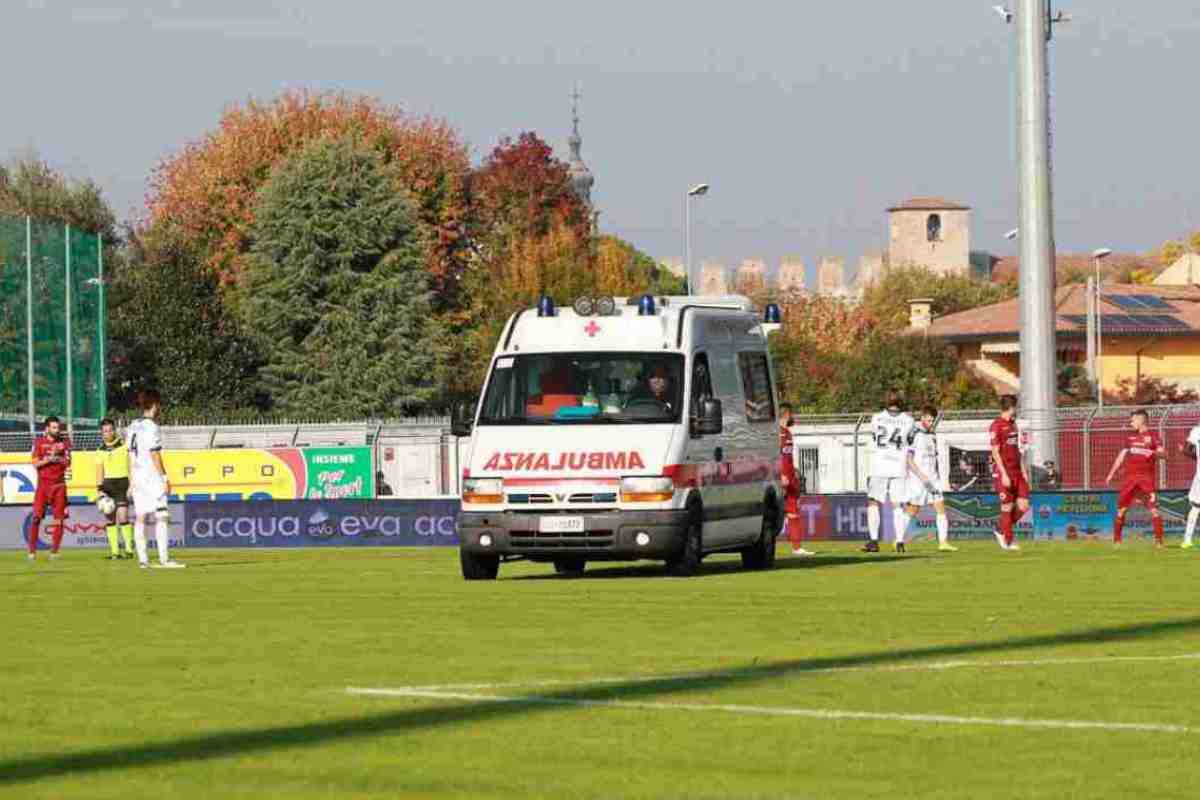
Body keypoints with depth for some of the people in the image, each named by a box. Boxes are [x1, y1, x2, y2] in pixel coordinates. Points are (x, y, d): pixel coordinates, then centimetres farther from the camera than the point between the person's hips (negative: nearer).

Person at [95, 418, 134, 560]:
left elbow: (132, 466, -1)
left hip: (122, 483, -4)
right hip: (107, 483, 4)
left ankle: (129, 549, -8)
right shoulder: (100, 450, 10)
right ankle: (114, 551, 7)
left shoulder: (124, 445, -2)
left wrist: (131, 486, -6)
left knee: (122, 516, -15)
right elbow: (99, 470, 11)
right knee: (110, 519, 2)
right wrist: (100, 489, 0)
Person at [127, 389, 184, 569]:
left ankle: (142, 559, 5)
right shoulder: (151, 427, -12)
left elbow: (131, 455, 14)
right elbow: (155, 455, -15)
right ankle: (164, 558, -12)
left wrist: (131, 482, 17)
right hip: (152, 478, -8)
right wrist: (165, 478, -12)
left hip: (137, 478, 8)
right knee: (161, 517, -7)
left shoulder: (134, 427, 12)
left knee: (140, 518, 6)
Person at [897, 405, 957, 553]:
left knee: (941, 507, -3)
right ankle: (899, 540, 7)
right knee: (913, 510, -4)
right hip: (916, 478, -7)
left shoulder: (932, 435, 14)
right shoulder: (914, 434, -9)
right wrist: (921, 476, -21)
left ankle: (943, 542, -4)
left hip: (932, 479, 7)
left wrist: (938, 478, 19)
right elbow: (908, 459, -14)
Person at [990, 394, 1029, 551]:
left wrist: (1023, 469, 13)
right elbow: (995, 452, -14)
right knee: (1007, 507, -2)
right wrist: (1004, 474, -18)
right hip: (1003, 473, -8)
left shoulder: (1013, 424, 16)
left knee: (1023, 505, 2)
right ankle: (1007, 541, 9)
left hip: (1017, 472, 8)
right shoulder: (997, 426, -10)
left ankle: (1002, 532, 19)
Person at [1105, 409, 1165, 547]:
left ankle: (1158, 540, -8)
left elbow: (1162, 453, -9)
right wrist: (1111, 474, 17)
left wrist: (1153, 453, -30)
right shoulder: (1130, 437, 16)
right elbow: (1121, 457, 21)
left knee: (1153, 508, -12)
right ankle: (1116, 539, 14)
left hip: (1146, 477, -5)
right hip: (1130, 477, 5)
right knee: (1121, 508, 4)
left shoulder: (1152, 436, 1)